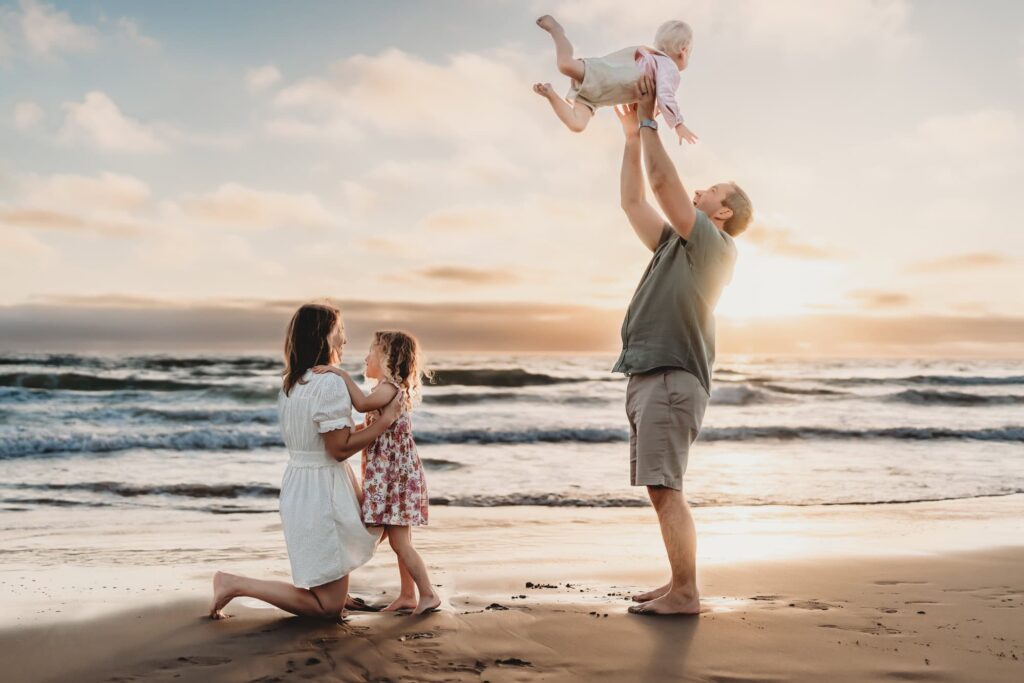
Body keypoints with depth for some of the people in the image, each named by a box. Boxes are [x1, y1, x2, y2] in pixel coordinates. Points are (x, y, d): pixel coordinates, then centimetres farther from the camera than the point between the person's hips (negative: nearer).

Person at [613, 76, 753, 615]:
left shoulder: (713, 245, -3)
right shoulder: (676, 245, 23)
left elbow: (663, 181, -9)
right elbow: (633, 201, 25)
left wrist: (649, 121, -2)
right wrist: (633, 137, 22)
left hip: (671, 376, -9)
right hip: (650, 375, 9)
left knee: (664, 489, -12)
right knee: (662, 489, 10)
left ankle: (685, 594, -8)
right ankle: (679, 584, 15)